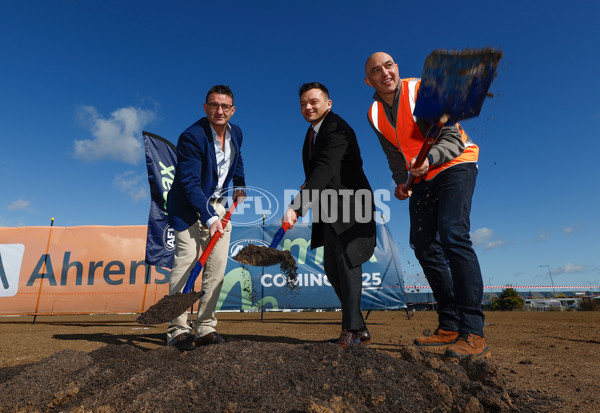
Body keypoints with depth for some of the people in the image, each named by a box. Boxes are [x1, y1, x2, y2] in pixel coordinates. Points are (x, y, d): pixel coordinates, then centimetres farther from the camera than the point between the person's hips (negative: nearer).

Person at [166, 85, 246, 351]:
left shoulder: (236, 132, 3)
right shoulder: (191, 137, -19)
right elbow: (190, 184, -23)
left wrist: (240, 185, 13)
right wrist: (208, 218, -29)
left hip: (218, 205, 6)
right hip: (189, 207, -6)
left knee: (217, 265, 1)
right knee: (186, 261, -13)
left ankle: (205, 328, 11)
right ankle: (177, 330, 0)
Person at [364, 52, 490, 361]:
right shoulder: (375, 114, 3)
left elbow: (454, 139, -20)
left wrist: (429, 158, -39)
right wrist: (401, 182, -4)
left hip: (454, 166, -6)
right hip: (422, 177, 6)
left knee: (453, 235, -25)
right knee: (424, 246, 1)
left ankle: (473, 334, -20)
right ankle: (449, 327, 11)